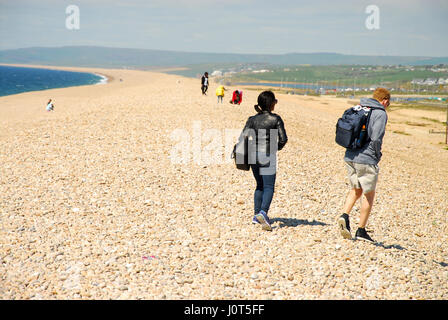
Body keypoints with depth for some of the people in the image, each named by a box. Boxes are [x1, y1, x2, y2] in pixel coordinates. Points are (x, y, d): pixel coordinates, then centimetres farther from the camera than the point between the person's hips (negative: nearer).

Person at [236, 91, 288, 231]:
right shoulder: (276, 119, -6)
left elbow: (242, 138, -5)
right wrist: (277, 148, 14)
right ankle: (263, 212, -23)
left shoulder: (252, 119, 2)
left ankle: (257, 215, 19)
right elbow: (283, 139, -6)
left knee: (260, 186, 19)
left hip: (253, 155, 4)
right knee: (268, 187, -2)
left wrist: (248, 150, 9)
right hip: (268, 156, -4)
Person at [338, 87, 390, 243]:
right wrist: (378, 156, -2)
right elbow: (376, 139, -18)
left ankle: (345, 215, -1)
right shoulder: (380, 113, -9)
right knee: (369, 194, 8)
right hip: (366, 160, -6)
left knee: (356, 190, 21)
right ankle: (361, 231, 13)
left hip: (349, 157, 6)